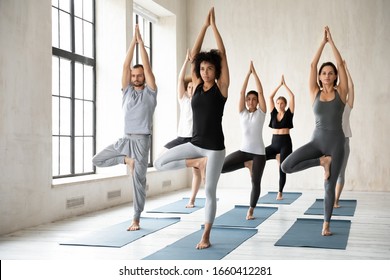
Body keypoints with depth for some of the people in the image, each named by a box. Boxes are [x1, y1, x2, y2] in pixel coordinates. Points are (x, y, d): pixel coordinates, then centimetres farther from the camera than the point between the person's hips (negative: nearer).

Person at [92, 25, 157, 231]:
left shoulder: (150, 92, 2)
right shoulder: (127, 91, 11)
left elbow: (147, 66, -5)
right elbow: (125, 66, 4)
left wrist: (141, 42, -2)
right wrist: (133, 41, 1)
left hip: (141, 140, -4)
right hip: (125, 139, 4)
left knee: (138, 179, -3)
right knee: (97, 160, -4)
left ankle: (136, 219, 6)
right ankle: (127, 160, 11)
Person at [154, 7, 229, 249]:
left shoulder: (221, 87, -4)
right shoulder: (197, 85, 6)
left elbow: (223, 54, -8)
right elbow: (193, 54, 3)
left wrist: (214, 25, -5)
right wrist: (204, 26, 1)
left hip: (215, 146, -4)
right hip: (195, 144, 5)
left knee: (210, 192, 1)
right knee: (160, 163, -6)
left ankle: (206, 237, 13)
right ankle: (198, 163, 8)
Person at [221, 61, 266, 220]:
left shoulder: (261, 112, 1)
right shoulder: (242, 112, 6)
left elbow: (261, 91, -5)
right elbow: (242, 92, -2)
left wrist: (254, 72, -3)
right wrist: (248, 73, -3)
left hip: (258, 152, -2)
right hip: (243, 150, 2)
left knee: (256, 182, 0)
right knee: (220, 167, -14)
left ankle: (251, 210, 19)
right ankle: (247, 164, 8)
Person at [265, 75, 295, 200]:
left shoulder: (289, 113, 0)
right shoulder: (273, 113, 7)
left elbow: (292, 96, -7)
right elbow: (270, 97, 3)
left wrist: (285, 84, -1)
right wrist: (279, 85, 3)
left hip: (285, 143, -3)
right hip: (274, 143, 3)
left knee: (282, 169, -1)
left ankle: (280, 193, 11)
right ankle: (277, 157, 3)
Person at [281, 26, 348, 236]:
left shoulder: (341, 92, 4)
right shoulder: (315, 93, 6)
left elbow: (341, 64, -1)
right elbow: (312, 65, 1)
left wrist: (331, 40, 2)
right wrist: (323, 41, 1)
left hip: (336, 141, -1)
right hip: (317, 140, 1)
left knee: (329, 185, 2)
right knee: (286, 166, -17)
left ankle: (326, 224, 18)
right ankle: (322, 161, 2)